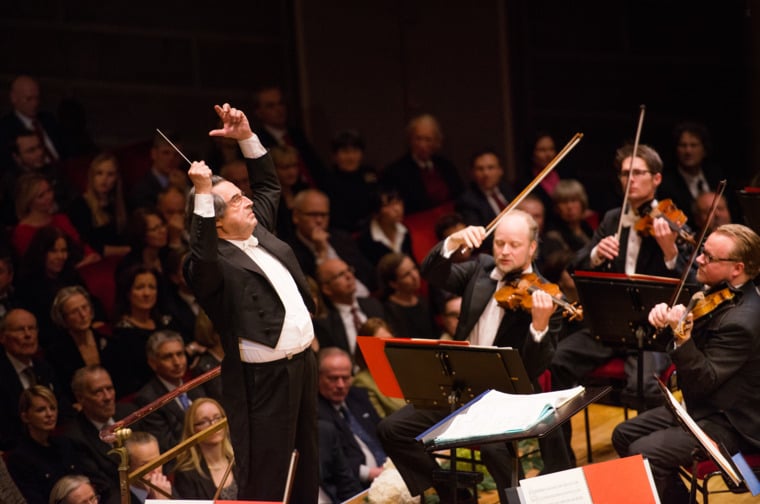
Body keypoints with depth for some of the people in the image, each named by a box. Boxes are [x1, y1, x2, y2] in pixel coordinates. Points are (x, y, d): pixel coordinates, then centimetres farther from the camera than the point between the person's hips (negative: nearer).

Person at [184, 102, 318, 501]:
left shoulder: (259, 231, 11)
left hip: (302, 363, 9)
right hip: (263, 379, -9)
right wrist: (203, 195, -40)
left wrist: (247, 137, 11)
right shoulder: (216, 263, -15)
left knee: (306, 464, 20)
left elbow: (268, 185, 24)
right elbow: (203, 260, -39)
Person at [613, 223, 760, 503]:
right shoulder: (718, 293, 2)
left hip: (730, 425, -10)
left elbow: (703, 382, -26)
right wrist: (665, 315, -10)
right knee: (624, 435, 10)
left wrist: (681, 335, -38)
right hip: (701, 406, 10)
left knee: (644, 453, -22)